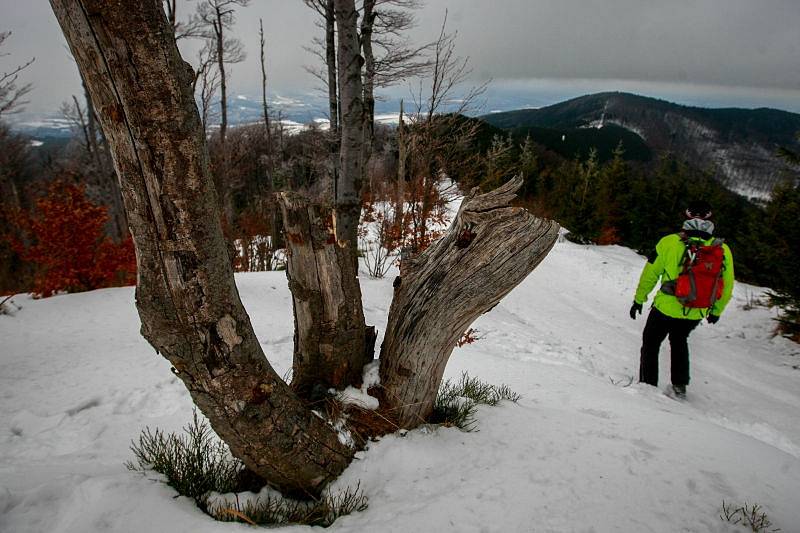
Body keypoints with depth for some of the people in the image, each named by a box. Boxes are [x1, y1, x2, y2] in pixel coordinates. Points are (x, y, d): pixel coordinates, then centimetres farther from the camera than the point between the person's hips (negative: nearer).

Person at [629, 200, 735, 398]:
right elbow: (727, 287, 5)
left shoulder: (669, 242, -14)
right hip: (697, 313, 4)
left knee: (651, 343, 18)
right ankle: (680, 385, 31)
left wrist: (639, 299, 7)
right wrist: (716, 311, 20)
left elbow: (650, 274, -6)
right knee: (679, 340, 30)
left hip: (666, 307, -3)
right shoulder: (723, 250, -6)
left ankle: (648, 384, 21)